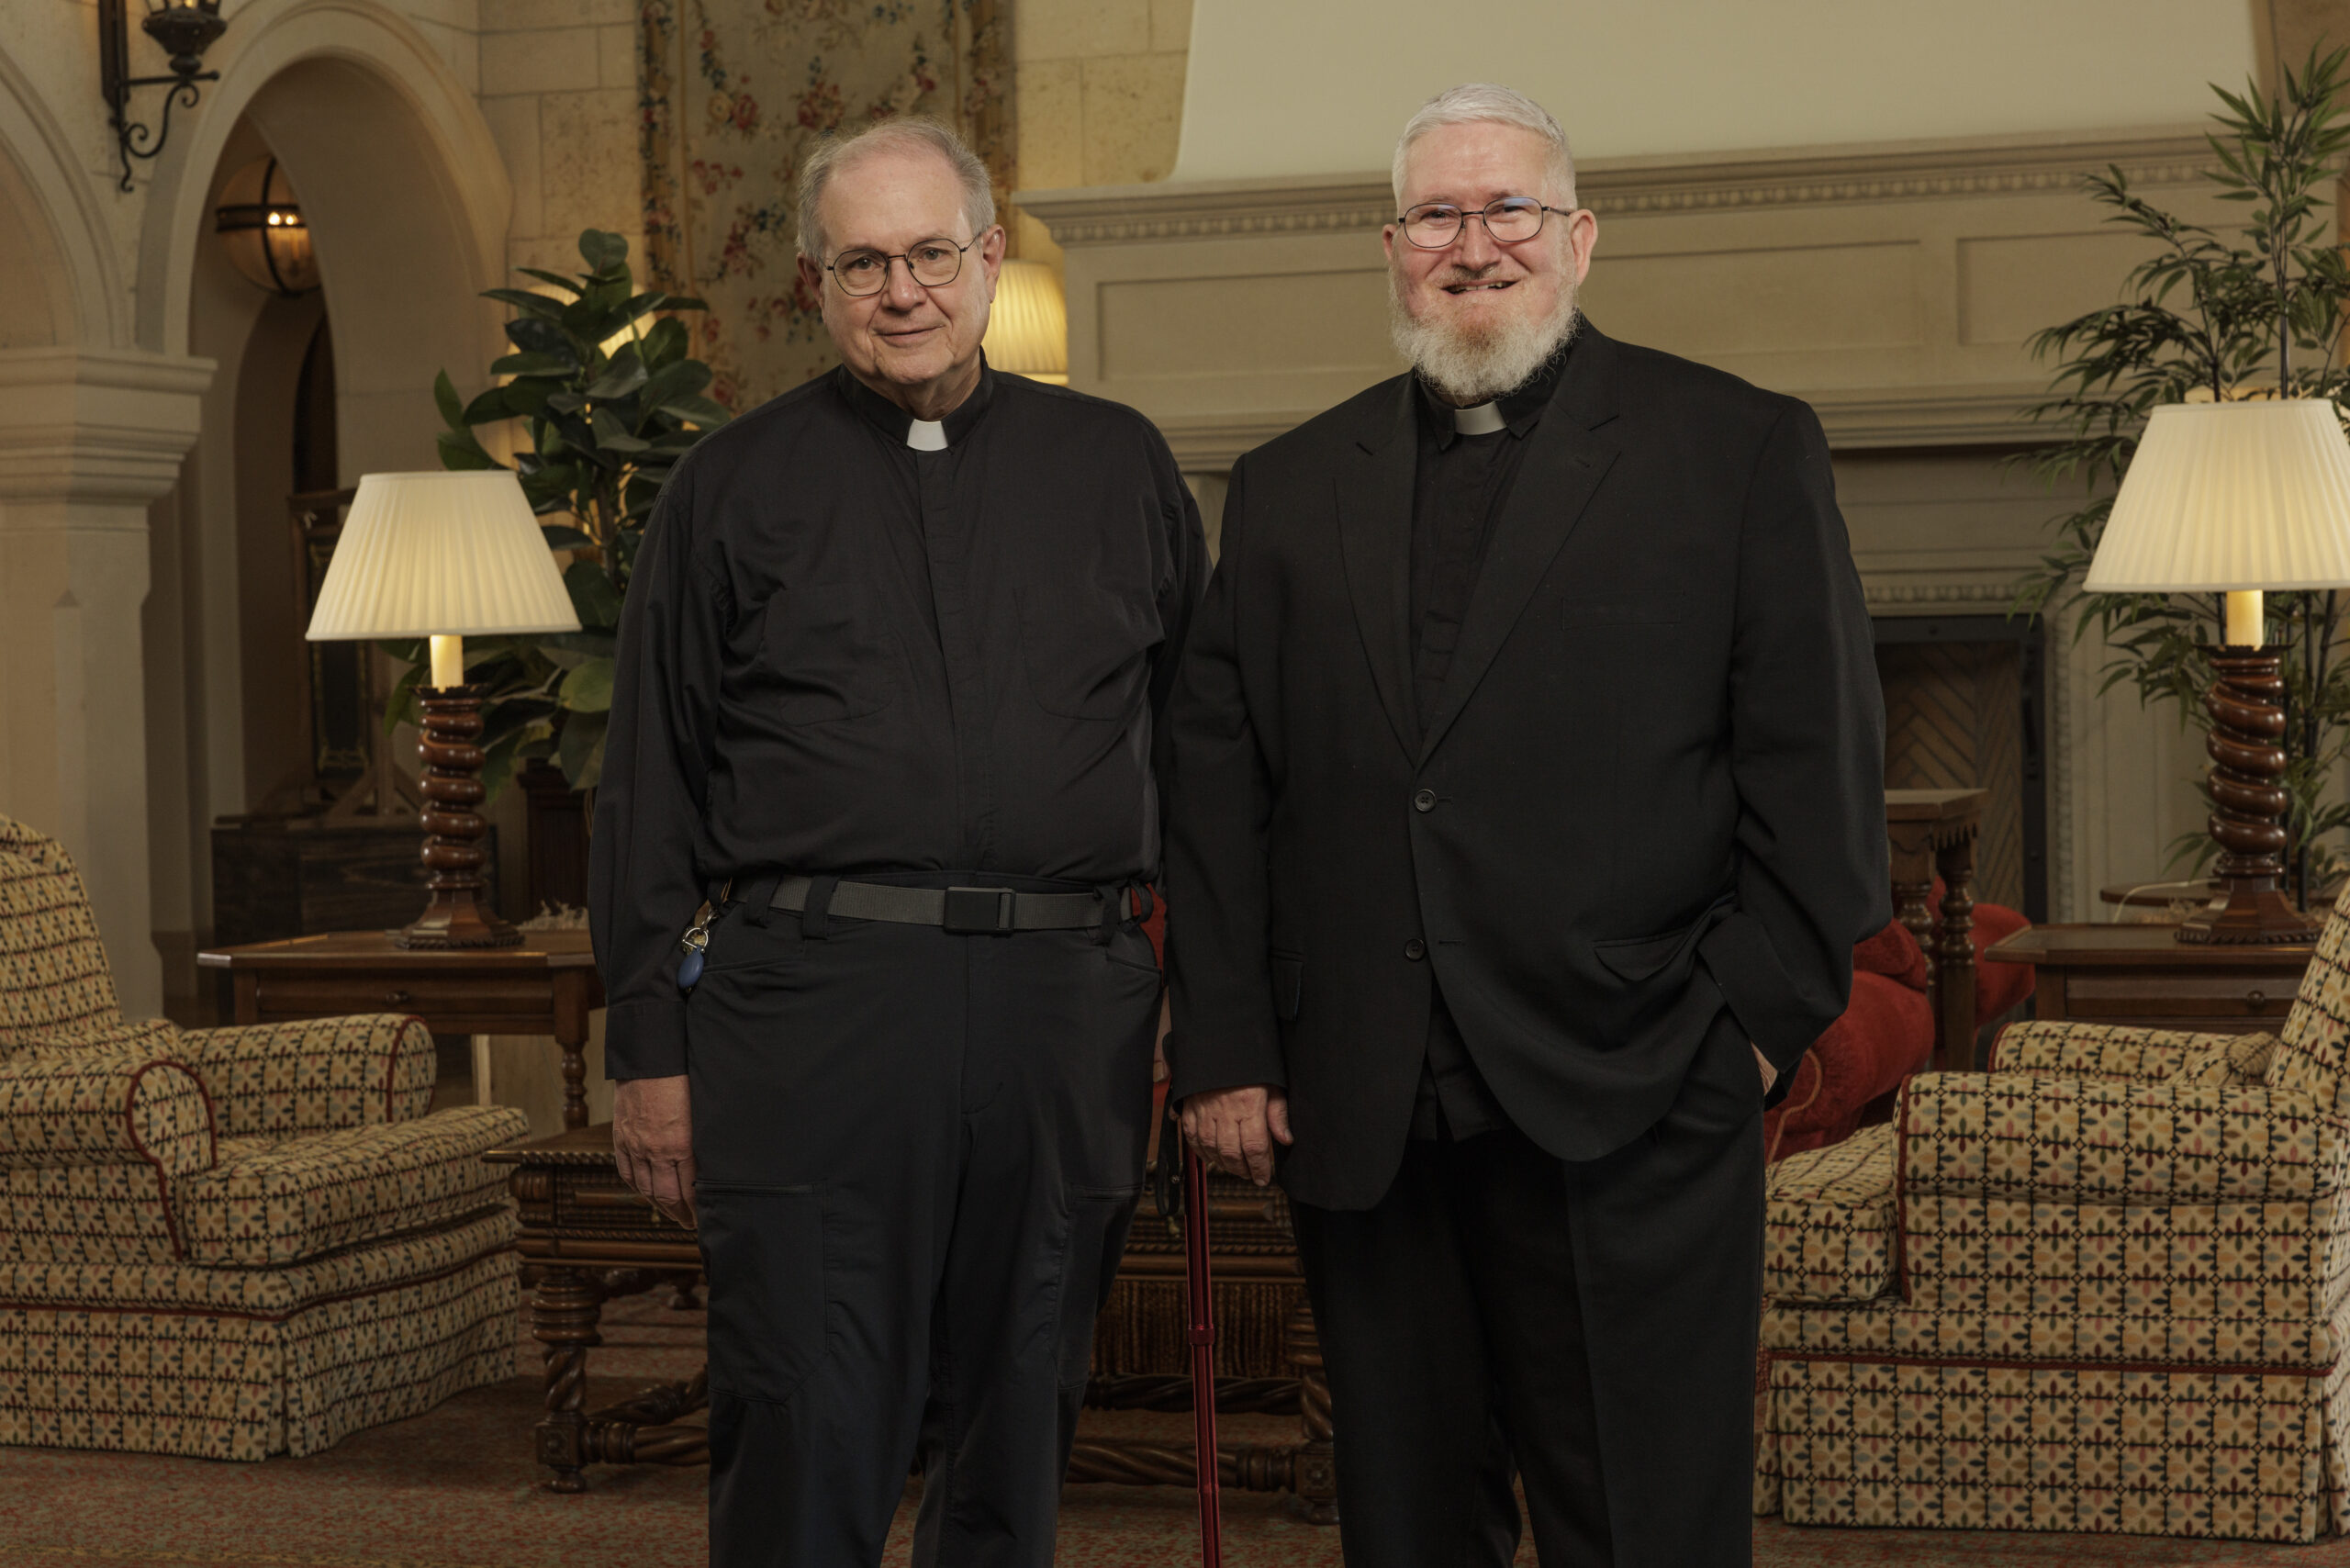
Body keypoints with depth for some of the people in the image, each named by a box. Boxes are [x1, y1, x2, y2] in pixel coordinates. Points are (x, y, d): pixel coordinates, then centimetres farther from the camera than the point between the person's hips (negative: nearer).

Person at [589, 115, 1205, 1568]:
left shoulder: (1119, 467, 12)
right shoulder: (736, 486, 8)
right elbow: (654, 784, 7)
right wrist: (650, 1046, 2)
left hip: (1064, 1011, 2)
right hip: (811, 1003, -2)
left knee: (1020, 1437, 11)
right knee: (808, 1441, -4)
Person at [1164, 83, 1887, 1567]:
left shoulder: (1742, 448, 5)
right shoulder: (1292, 488, 15)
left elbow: (1819, 757, 0)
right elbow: (1217, 778, 10)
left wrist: (1761, 1016, -7)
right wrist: (1223, 1047, 3)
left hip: (1628, 1110, -3)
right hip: (1361, 1117, 3)